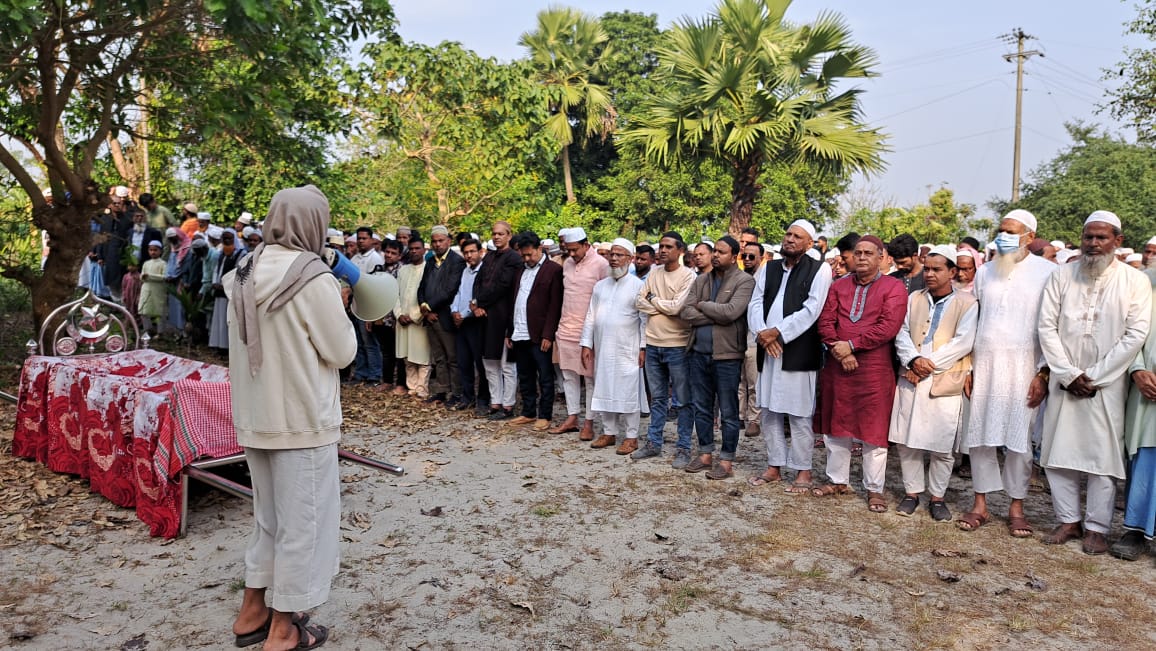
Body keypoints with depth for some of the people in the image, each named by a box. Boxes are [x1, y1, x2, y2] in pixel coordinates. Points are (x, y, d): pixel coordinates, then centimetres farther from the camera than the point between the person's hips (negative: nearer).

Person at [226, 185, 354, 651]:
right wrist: (337, 307, 3)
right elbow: (341, 351, -12)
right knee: (302, 519, 7)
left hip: (254, 417, 7)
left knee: (268, 515, 22)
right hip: (302, 419, -7)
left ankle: (252, 611, 32)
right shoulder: (313, 279, -18)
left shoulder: (245, 274, 5)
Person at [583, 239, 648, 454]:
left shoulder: (638, 285, -4)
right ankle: (609, 432, 22)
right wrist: (586, 344, 7)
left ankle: (631, 437, 8)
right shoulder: (600, 285, 12)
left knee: (628, 392, -1)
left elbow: (645, 319, -6)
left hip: (627, 350, -5)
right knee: (605, 391, 10)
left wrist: (643, 347, -10)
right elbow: (590, 316, 12)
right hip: (602, 349, 5)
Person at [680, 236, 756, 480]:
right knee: (701, 408, 14)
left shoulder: (745, 281, -6)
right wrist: (716, 316, -12)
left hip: (726, 354, -6)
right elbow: (685, 312, -2)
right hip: (699, 352, 6)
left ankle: (727, 461, 14)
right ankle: (705, 454, 27)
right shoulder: (701, 280, 10)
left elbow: (731, 312, -21)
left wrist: (702, 306, -8)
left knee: (728, 412, 4)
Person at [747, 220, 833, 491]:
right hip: (768, 350, 5)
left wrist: (776, 332, -14)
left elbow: (810, 311, -12)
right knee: (769, 411, 11)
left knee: (800, 415, 0)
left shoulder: (819, 271, -2)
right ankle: (774, 466, 23)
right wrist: (762, 333, -10)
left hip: (799, 352, -5)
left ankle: (803, 471, 14)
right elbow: (755, 304, 7)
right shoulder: (768, 268, 14)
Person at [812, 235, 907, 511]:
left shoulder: (894, 287, -2)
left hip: (875, 369, -4)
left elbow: (889, 326, -14)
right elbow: (825, 321, 2)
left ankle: (874, 489, 15)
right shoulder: (838, 286, 11)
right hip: (837, 366, 4)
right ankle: (837, 480, 26)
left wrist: (851, 345, -16)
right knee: (835, 425, 12)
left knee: (874, 429, 3)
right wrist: (839, 350, -12)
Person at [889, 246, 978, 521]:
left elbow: (963, 342, -9)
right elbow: (902, 333, 5)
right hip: (911, 379, 3)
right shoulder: (914, 299, 12)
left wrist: (930, 363, -14)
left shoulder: (967, 303, 0)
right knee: (906, 440, 6)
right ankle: (912, 492, 20)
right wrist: (913, 360, -13)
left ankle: (937, 497, 17)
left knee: (942, 446, 3)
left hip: (945, 382, -3)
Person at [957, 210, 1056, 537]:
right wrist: (967, 367, 7)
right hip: (984, 365, 3)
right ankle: (980, 503, 14)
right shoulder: (985, 272, 10)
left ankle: (1017, 506, 15)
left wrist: (1044, 373, -9)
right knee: (978, 434, 4)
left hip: (1023, 368, -3)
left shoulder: (1047, 272, -1)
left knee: (1019, 437, 2)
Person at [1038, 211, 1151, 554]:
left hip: (1107, 384, -2)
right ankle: (1068, 520, 18)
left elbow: (1136, 334, -6)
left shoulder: (1135, 281, 0)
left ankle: (1097, 527, 13)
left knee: (1103, 455, 1)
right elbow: (1047, 326, 1)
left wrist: (1094, 377, -10)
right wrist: (1069, 374, -7)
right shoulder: (1062, 276, 4)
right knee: (1059, 451, 5)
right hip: (1064, 381, 2)